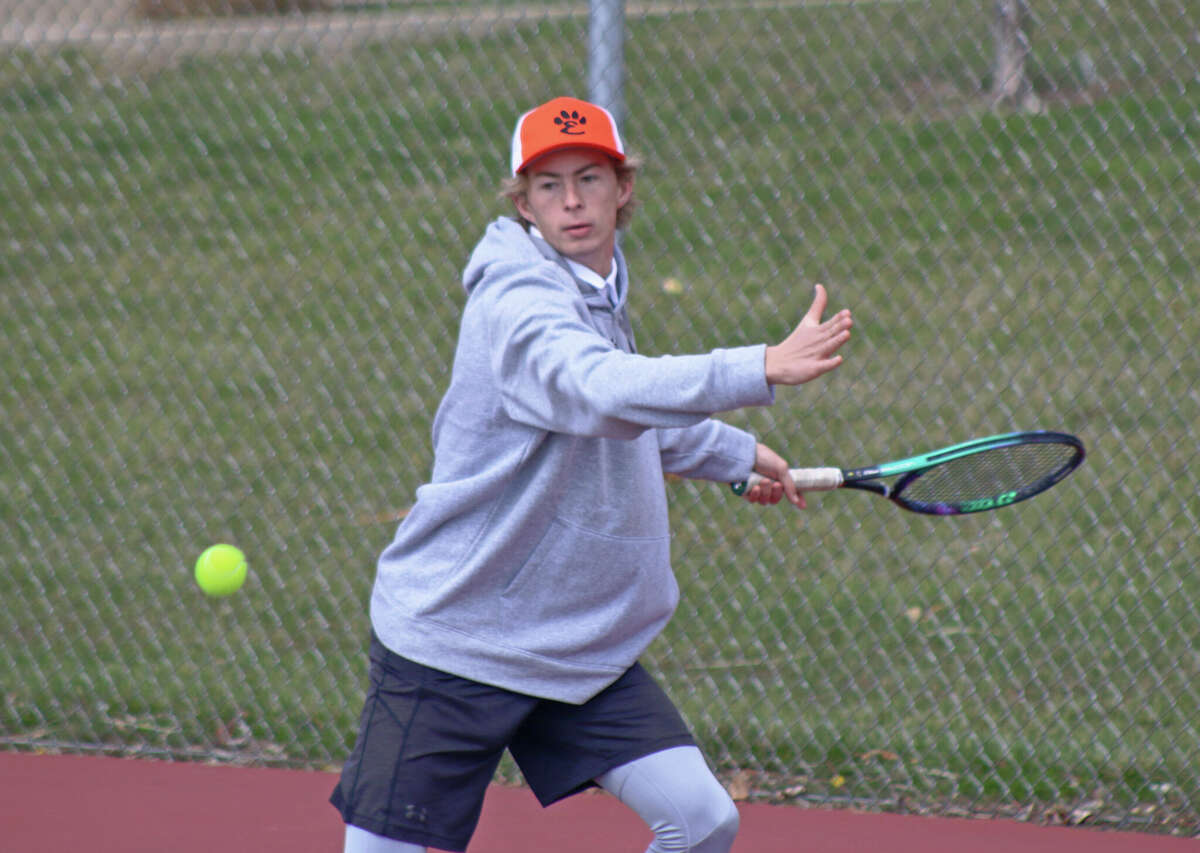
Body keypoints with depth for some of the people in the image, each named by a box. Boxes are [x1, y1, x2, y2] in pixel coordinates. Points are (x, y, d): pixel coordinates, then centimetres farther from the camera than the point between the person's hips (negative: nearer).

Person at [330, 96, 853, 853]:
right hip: (452, 641, -8)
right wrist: (765, 369, -51)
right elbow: (602, 392, -43)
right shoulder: (517, 302, -21)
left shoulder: (602, 291, 7)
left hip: (581, 646, 8)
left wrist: (736, 453, 33)